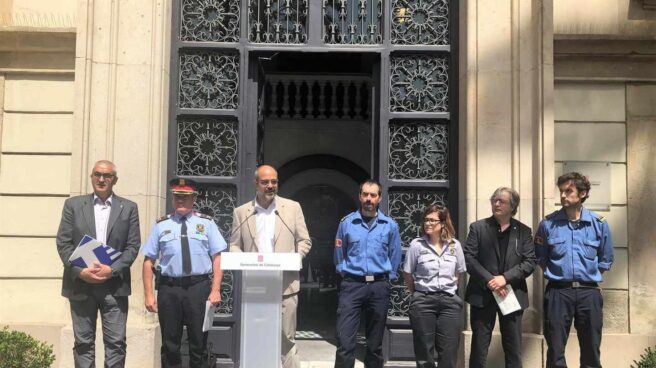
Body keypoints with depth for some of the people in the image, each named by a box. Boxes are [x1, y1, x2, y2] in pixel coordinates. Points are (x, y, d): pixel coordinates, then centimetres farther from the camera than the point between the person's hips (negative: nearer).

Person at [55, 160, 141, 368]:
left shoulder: (128, 208, 7)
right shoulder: (73, 205, 8)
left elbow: (133, 246, 1)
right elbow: (63, 243, 1)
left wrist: (112, 269, -13)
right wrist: (80, 271, -12)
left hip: (115, 286, 0)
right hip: (80, 285, 1)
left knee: (116, 342, 0)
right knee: (83, 342, 6)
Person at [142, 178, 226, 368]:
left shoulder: (206, 223, 5)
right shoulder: (161, 225, 7)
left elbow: (217, 258, 0)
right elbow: (149, 261, 5)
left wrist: (215, 290, -9)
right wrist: (148, 294, -2)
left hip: (199, 287, -1)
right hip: (169, 288, 1)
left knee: (199, 344, 7)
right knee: (170, 345, 10)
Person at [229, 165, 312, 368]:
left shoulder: (292, 207, 7)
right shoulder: (241, 212, 9)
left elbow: (304, 241, 8)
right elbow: (234, 245, 11)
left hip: (285, 285, -1)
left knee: (286, 338, 1)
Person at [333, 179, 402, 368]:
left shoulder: (390, 225, 4)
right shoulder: (346, 223, 3)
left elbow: (394, 256, 11)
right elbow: (339, 254, 13)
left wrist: (387, 278, 12)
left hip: (379, 287, 1)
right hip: (352, 285, -1)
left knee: (375, 342, 10)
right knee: (345, 340, -10)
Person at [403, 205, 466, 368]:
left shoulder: (455, 245, 4)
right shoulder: (417, 245, -3)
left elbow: (459, 273, 14)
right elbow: (407, 274, 4)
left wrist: (448, 290, 11)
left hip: (450, 301, 2)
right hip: (423, 302, -2)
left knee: (449, 352, 3)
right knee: (424, 351, 5)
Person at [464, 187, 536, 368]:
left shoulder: (523, 231, 6)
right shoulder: (478, 227, 3)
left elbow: (530, 261, -3)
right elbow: (468, 258, -5)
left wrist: (505, 278, -15)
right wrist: (489, 280, -16)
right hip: (482, 294, -1)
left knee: (514, 348, 7)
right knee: (479, 346, 4)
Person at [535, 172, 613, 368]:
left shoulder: (599, 224, 1)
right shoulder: (548, 223, -1)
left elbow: (605, 261, 12)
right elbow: (540, 258, 10)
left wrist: (589, 277, 8)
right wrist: (558, 275, 6)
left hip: (589, 293, 1)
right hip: (558, 292, -1)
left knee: (591, 351, 8)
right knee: (555, 351, 3)